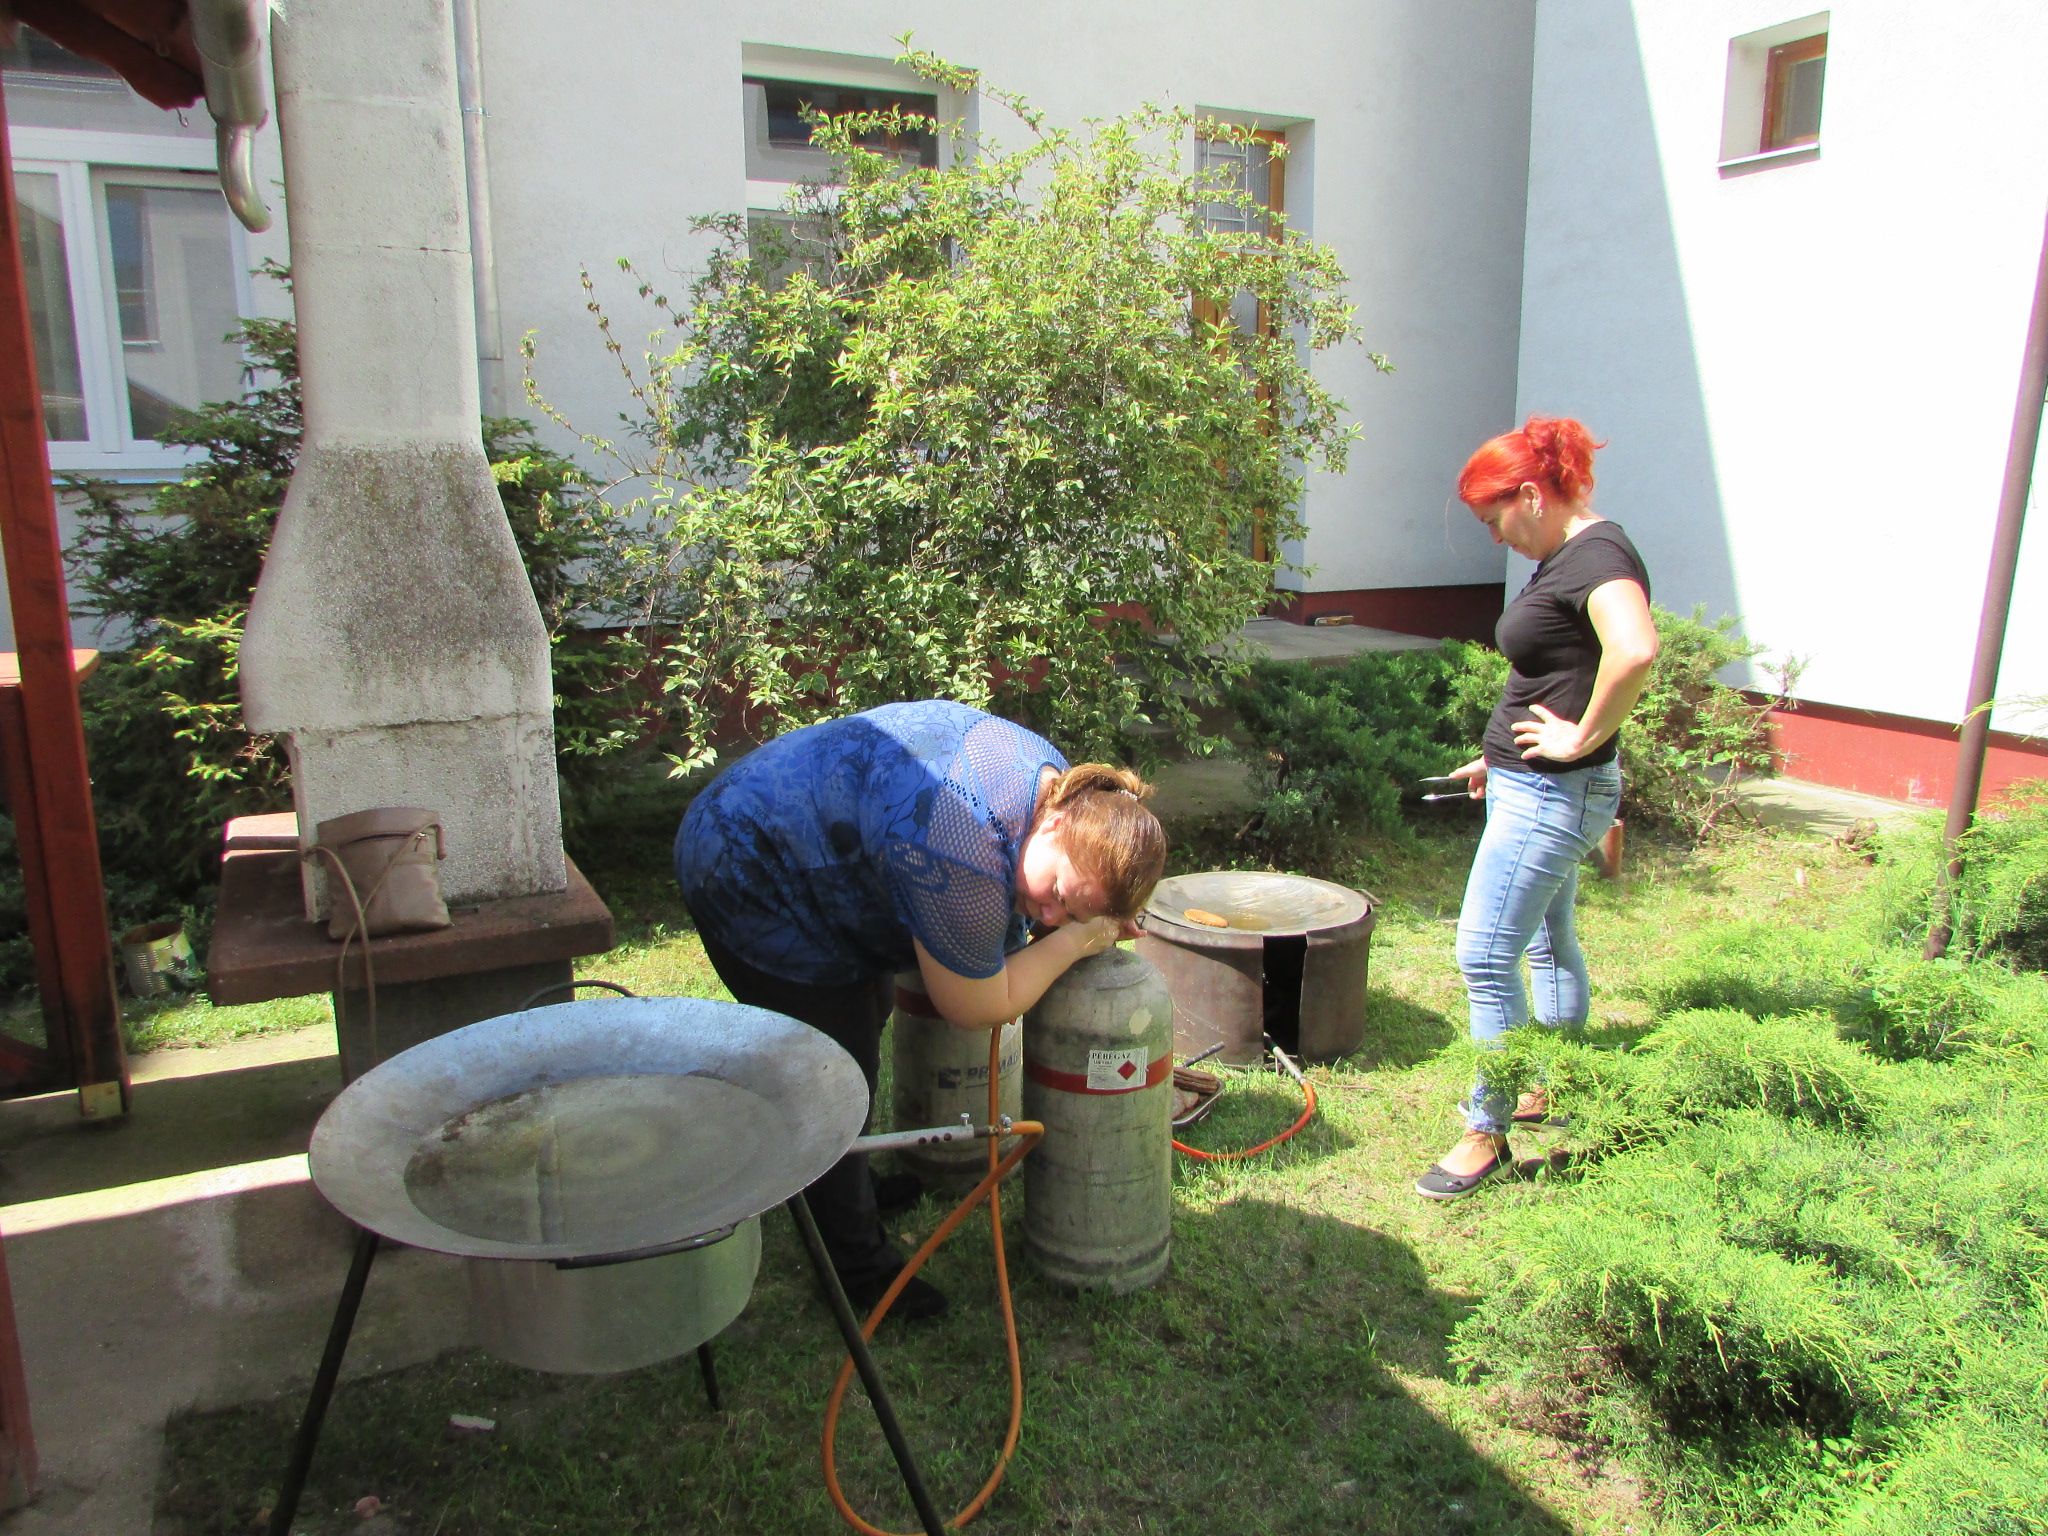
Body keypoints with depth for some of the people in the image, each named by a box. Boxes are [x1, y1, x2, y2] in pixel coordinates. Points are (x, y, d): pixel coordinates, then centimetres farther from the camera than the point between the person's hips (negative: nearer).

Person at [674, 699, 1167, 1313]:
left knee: (864, 1016, 23)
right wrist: (1074, 943, -15)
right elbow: (979, 1008, -22)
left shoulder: (1051, 776, -8)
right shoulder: (965, 858, -37)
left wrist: (1090, 923, -2)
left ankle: (846, 1184, 45)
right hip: (751, 878, -10)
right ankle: (856, 1265, 16)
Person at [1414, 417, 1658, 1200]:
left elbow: (1634, 649, -39)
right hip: (1530, 786, 11)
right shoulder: (1562, 555, 12)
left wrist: (1583, 739, -27)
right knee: (1548, 941, 22)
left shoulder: (1598, 554, -19)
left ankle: (1487, 1132, 6)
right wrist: (1501, 759, 22)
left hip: (1553, 796, -11)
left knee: (1485, 955, -7)